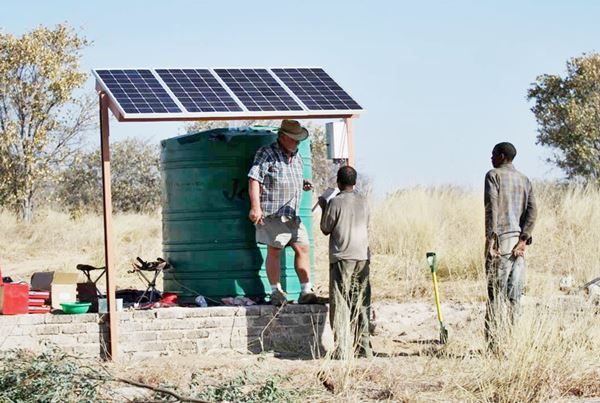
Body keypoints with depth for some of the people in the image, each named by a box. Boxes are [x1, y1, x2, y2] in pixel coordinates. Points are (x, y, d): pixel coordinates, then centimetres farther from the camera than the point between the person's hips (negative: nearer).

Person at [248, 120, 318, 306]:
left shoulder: (296, 157, 18)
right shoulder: (266, 154, -5)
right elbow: (254, 179, -12)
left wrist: (303, 185, 9)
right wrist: (255, 207, -20)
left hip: (293, 214, 7)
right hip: (273, 213, -7)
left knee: (303, 248, 3)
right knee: (274, 251, -4)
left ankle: (306, 292, 6)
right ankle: (276, 292, 1)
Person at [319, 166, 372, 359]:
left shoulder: (335, 202, -9)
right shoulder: (363, 201, 7)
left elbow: (325, 229, -1)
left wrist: (324, 207, 13)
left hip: (342, 258, -5)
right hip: (362, 256, 5)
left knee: (340, 304, -4)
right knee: (361, 303, 10)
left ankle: (342, 350, -11)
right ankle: (364, 348, 11)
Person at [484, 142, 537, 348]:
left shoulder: (494, 175, -3)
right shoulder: (524, 180, 16)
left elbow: (492, 208, -14)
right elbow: (532, 211, 5)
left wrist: (490, 239, -16)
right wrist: (523, 239, -2)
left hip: (500, 238, -6)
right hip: (519, 241, 6)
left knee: (496, 294, -7)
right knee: (514, 294, 8)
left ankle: (493, 342, -11)